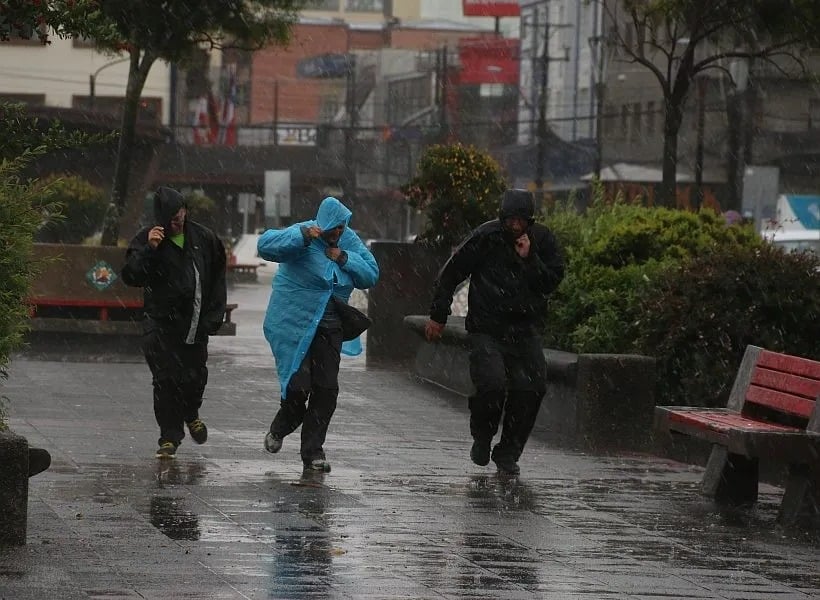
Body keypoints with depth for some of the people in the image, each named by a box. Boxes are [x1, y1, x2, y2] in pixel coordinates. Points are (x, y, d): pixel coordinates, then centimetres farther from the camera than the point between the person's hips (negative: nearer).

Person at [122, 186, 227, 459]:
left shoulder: (203, 238, 4)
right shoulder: (146, 239, -5)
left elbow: (217, 278, 14)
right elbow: (131, 276, -14)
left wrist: (214, 315, 9)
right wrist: (148, 250, -27)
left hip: (196, 323, 3)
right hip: (161, 323, -2)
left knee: (195, 376, 6)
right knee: (166, 380, -6)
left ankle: (191, 414, 37)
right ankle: (170, 438, 2)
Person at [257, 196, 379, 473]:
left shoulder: (349, 241, 4)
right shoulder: (302, 235, -13)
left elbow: (371, 275, 3)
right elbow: (265, 245, -28)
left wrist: (345, 259, -12)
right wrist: (303, 236, -38)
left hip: (329, 329, 5)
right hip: (294, 325, -5)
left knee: (327, 388, 1)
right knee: (298, 386, -9)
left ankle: (313, 450, 13)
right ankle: (279, 430, 23)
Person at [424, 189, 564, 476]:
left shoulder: (542, 240, 0)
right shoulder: (485, 237, -8)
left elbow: (552, 281, -4)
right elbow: (451, 273, 1)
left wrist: (529, 259, -18)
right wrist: (438, 316, 4)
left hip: (525, 330, 3)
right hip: (487, 330, -3)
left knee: (530, 389, -10)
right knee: (492, 385, -20)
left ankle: (508, 453, 8)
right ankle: (482, 437, 11)